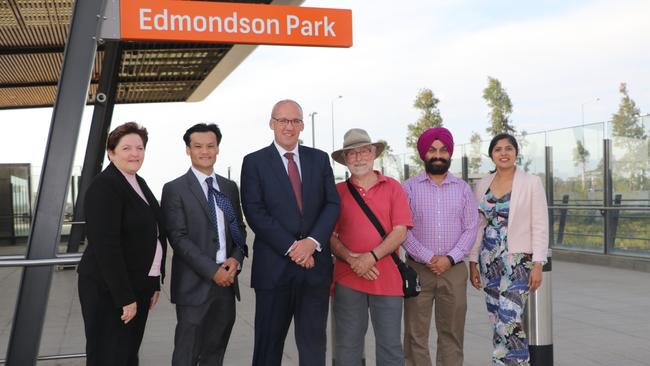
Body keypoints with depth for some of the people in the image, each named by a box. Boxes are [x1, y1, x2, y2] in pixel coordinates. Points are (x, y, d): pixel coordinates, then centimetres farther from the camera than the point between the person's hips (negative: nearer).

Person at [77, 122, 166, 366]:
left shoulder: (139, 183, 12)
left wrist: (154, 283, 13)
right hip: (109, 290, -8)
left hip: (138, 287, 8)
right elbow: (106, 246, -20)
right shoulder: (104, 186, -15)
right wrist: (125, 298, -21)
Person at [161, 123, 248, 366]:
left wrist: (236, 259, -5)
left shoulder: (229, 187, 13)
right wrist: (212, 271, -16)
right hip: (194, 284, -5)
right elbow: (178, 238, -11)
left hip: (226, 281, 5)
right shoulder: (175, 189, -4)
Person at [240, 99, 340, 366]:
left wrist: (313, 241, -13)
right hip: (274, 265, -2)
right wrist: (292, 247, -14)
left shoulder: (319, 159, 11)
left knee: (314, 342, 9)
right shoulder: (254, 162, 1)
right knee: (269, 343, 7)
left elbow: (332, 204, 4)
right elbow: (255, 213, -7)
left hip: (315, 264, 3)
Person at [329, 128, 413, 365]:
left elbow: (400, 232, -3)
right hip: (347, 280, 1)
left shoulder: (392, 187, 5)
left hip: (387, 279, -1)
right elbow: (330, 236, 4)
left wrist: (372, 257, -15)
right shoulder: (338, 192, 7)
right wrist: (352, 259, -13)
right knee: (347, 347, 7)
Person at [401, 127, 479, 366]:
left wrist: (450, 258, -10)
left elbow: (471, 228, 3)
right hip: (418, 269, -1)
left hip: (454, 269, 2)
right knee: (416, 334, 0)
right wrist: (428, 258, -12)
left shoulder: (462, 189, 10)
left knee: (452, 333, 5)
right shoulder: (409, 188, 3)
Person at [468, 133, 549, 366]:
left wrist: (538, 264, -12)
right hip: (489, 260, 5)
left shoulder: (531, 183, -4)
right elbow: (478, 226, 12)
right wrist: (473, 262, 8)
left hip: (518, 259, -5)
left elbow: (540, 226, -6)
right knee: (497, 321, 7)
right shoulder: (482, 185, 8)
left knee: (508, 321, -14)